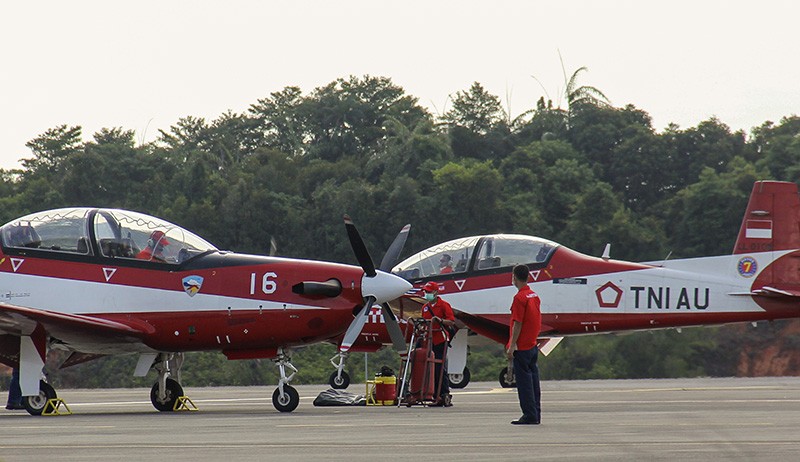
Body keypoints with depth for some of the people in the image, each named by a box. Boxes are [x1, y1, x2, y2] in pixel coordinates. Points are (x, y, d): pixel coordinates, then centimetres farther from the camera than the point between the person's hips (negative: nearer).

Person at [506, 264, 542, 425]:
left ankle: (529, 415, -7)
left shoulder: (520, 297, -15)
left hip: (522, 347, -9)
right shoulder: (535, 296, 12)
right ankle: (536, 415, 13)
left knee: (524, 381, -6)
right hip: (533, 345, 9)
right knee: (533, 379, 11)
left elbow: (518, 324, -19)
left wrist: (512, 346, -17)